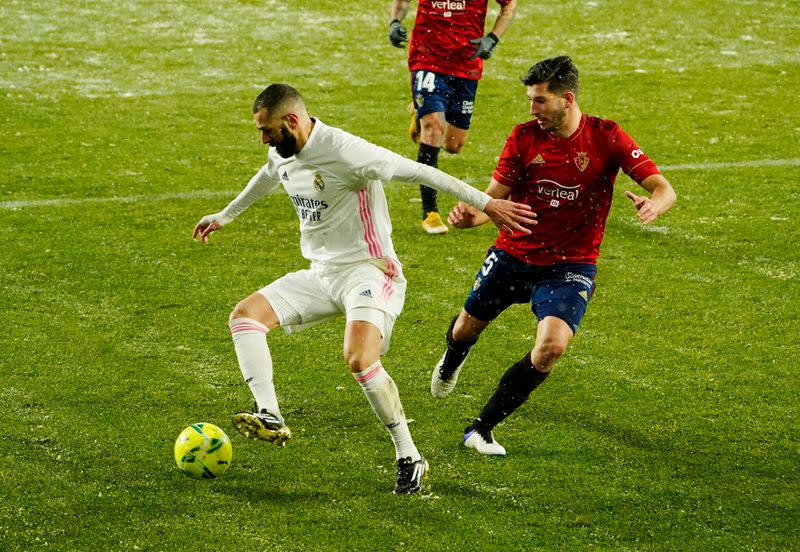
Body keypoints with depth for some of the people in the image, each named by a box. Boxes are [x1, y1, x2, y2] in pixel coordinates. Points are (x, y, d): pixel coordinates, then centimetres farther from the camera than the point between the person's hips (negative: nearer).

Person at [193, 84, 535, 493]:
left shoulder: (343, 151, -22)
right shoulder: (282, 153, 5)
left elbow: (418, 172, -21)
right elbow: (266, 179, 31)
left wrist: (485, 203, -21)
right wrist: (223, 217, 47)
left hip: (367, 271, -9)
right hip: (321, 274, 9)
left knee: (359, 359, -30)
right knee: (245, 315, -6)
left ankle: (409, 457, -16)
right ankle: (270, 418, -18)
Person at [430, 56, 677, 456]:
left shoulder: (605, 138, -12)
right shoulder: (524, 137, -5)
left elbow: (664, 189, -14)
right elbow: (495, 197, -6)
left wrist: (653, 205, -40)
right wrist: (472, 215, -31)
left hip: (570, 265, -3)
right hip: (513, 254, 3)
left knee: (552, 345, -26)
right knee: (466, 329, 16)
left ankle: (481, 429, -12)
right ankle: (451, 363, 58)